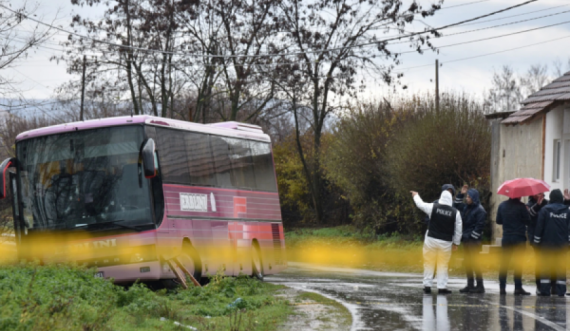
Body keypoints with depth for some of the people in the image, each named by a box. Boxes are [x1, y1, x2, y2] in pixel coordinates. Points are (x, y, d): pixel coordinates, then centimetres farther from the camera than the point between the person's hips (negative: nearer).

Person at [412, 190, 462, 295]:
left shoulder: (433, 207, -7)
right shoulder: (455, 213, -5)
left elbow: (420, 204, 11)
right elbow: (458, 230, 0)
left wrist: (416, 195, 31)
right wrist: (456, 243, 12)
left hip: (431, 239, 0)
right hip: (446, 242, 0)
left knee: (429, 263, 8)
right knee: (443, 264, 5)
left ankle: (427, 286, 9)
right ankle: (442, 287, 3)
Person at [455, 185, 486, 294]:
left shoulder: (479, 210, -11)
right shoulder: (466, 207, 14)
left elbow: (480, 226, -17)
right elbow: (457, 206, 30)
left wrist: (472, 237, -17)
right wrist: (461, 194, 18)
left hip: (474, 240, -9)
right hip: (466, 239, 9)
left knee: (473, 262, -10)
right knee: (467, 262, 10)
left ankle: (480, 286, -6)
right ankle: (470, 285, 16)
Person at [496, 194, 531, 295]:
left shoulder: (502, 205, 2)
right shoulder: (521, 206, -11)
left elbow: (498, 221, 8)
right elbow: (528, 221, -8)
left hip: (506, 238, 4)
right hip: (519, 238, -4)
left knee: (504, 263, 7)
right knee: (518, 263, -2)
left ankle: (502, 287, 5)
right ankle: (518, 288, -5)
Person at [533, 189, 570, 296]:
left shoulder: (545, 210, -6)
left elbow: (539, 227, -5)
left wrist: (537, 242, 1)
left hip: (547, 243, -2)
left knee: (546, 266, 3)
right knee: (561, 267, 5)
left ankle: (545, 290, -1)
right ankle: (561, 290, 2)